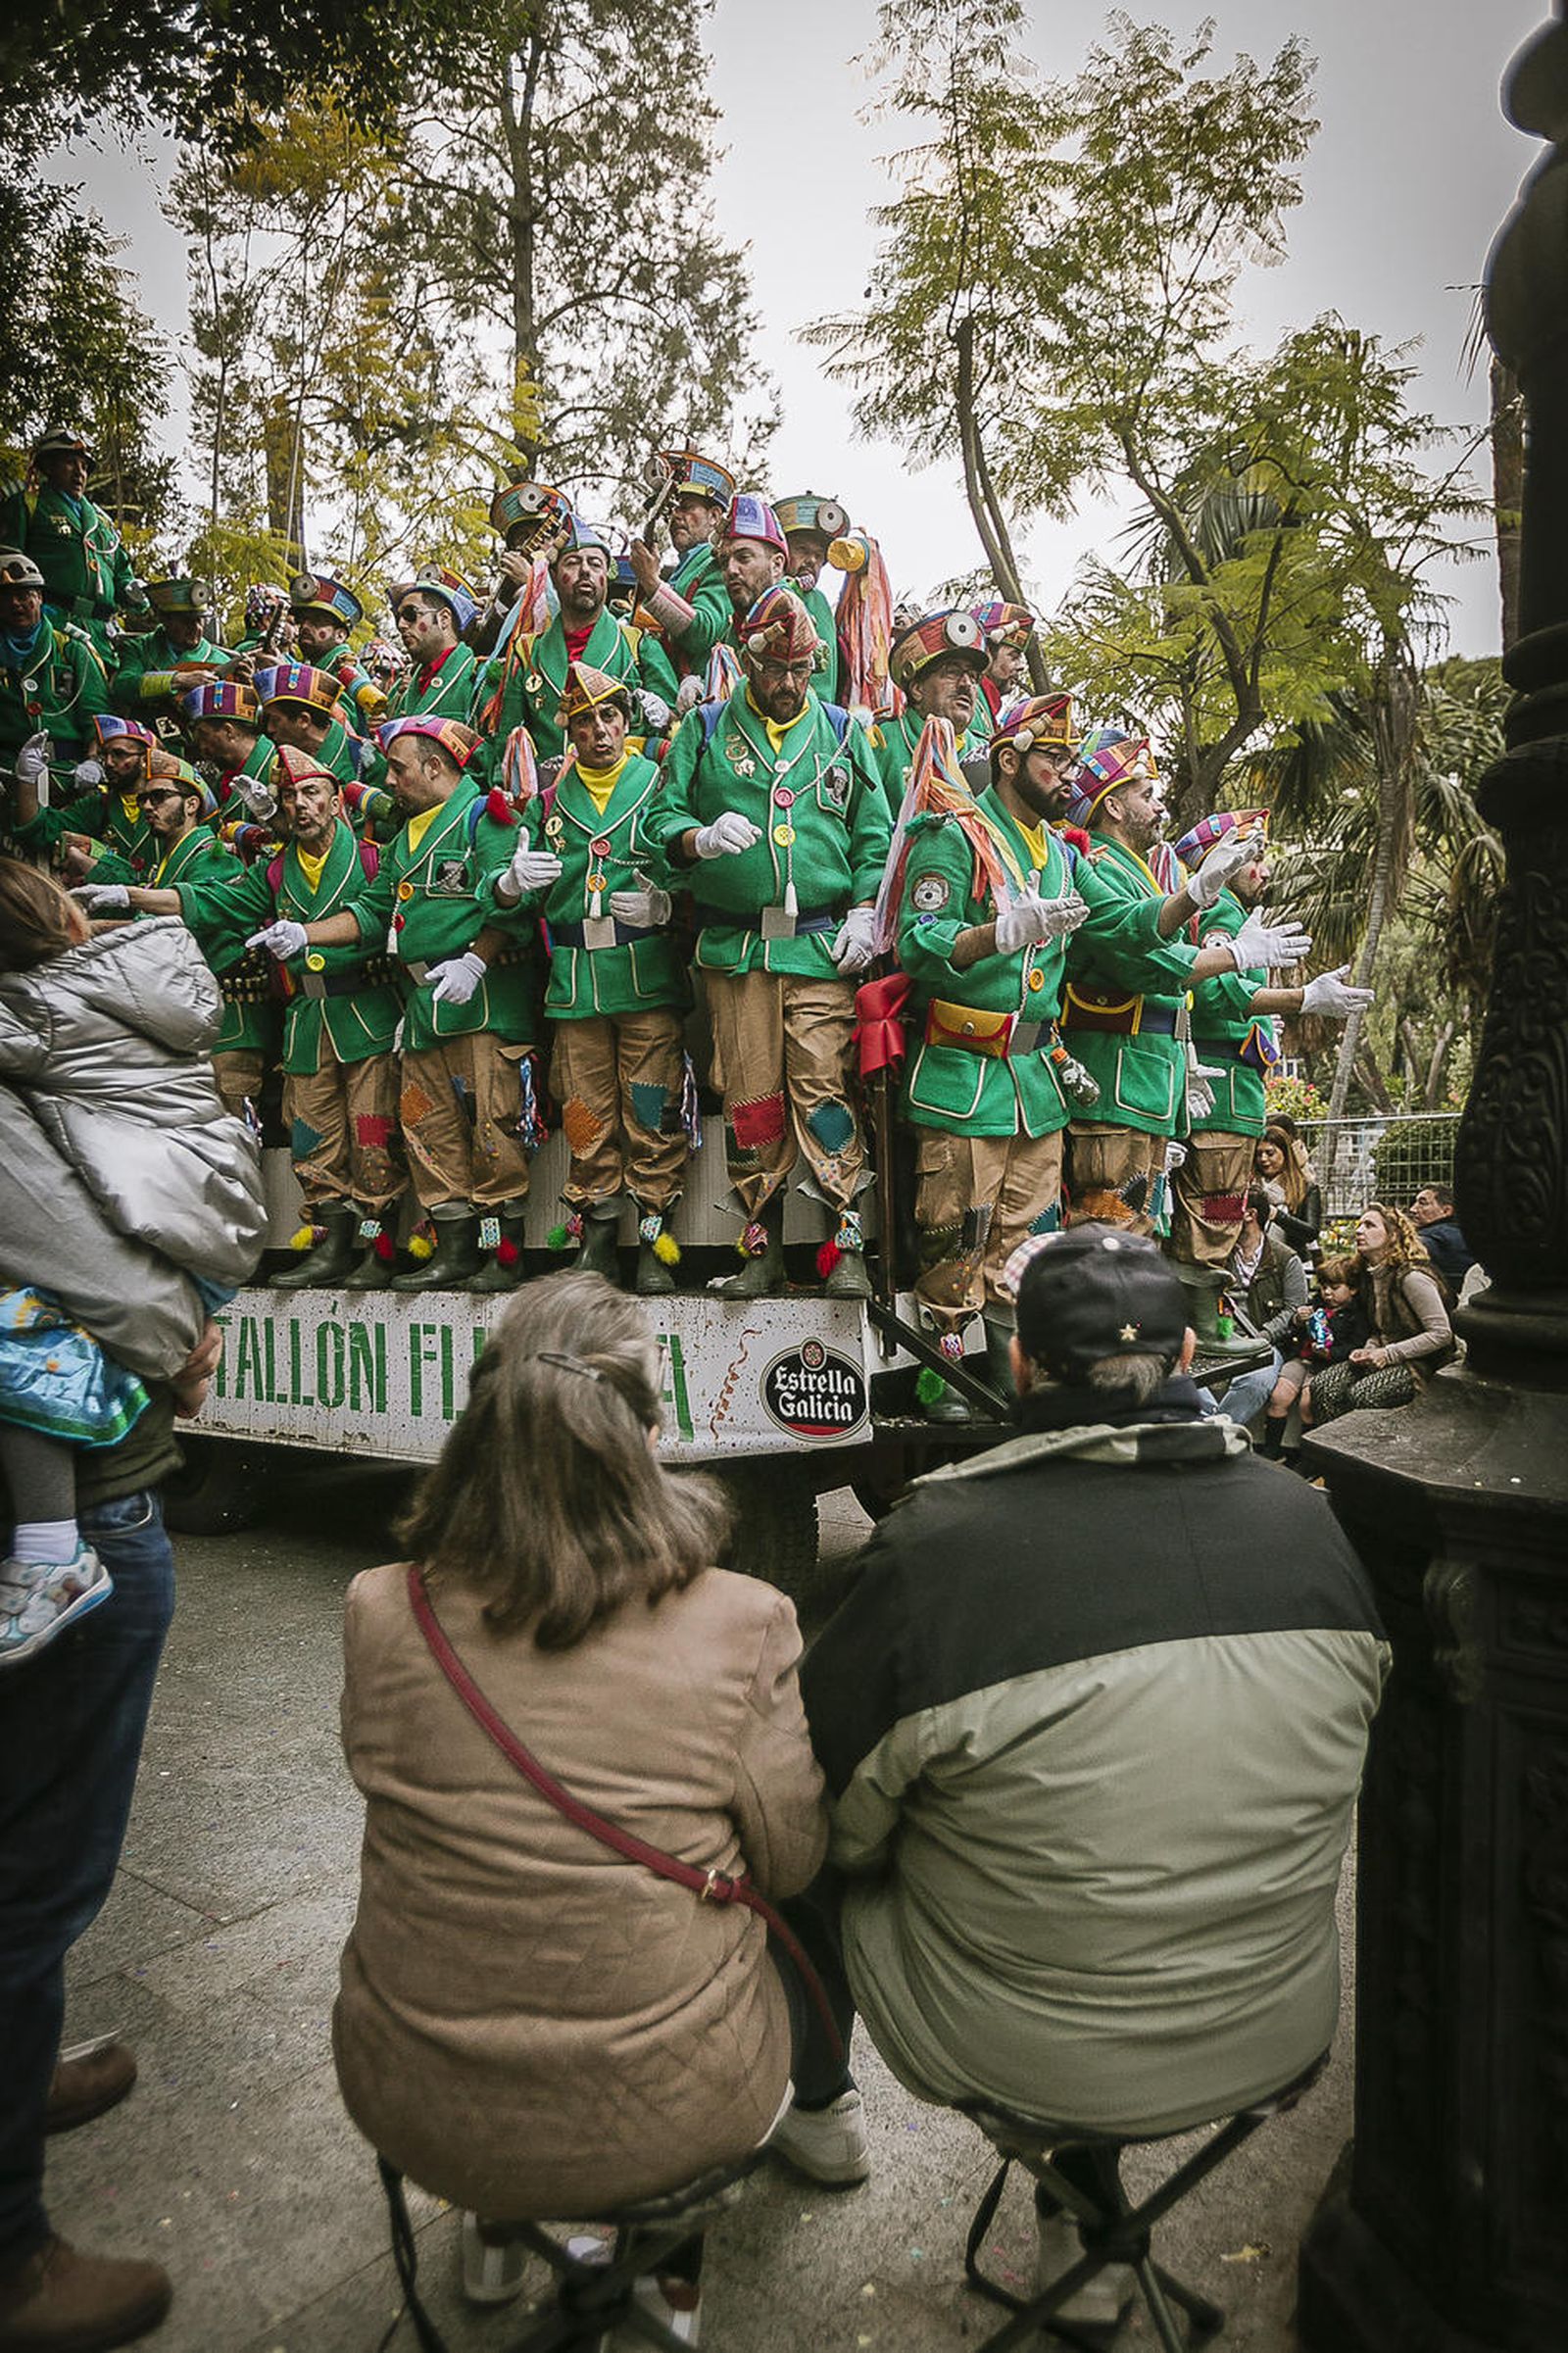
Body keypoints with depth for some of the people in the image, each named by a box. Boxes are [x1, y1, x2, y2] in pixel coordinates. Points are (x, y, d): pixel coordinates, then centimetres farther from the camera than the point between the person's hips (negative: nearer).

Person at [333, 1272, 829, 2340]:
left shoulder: (381, 1614, -17)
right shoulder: (743, 1625, -22)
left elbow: (386, 1781, 2)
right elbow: (791, 1863, -8)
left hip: (418, 2110, 2)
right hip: (669, 2123, -1)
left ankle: (495, 2237, 51)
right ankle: (671, 2284, 42)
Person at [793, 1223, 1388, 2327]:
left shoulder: (936, 1542, -26)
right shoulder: (1311, 1520, -11)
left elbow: (829, 1819, -14)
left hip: (1026, 2058, -4)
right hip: (1281, 2034, 4)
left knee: (818, 1855, 20)